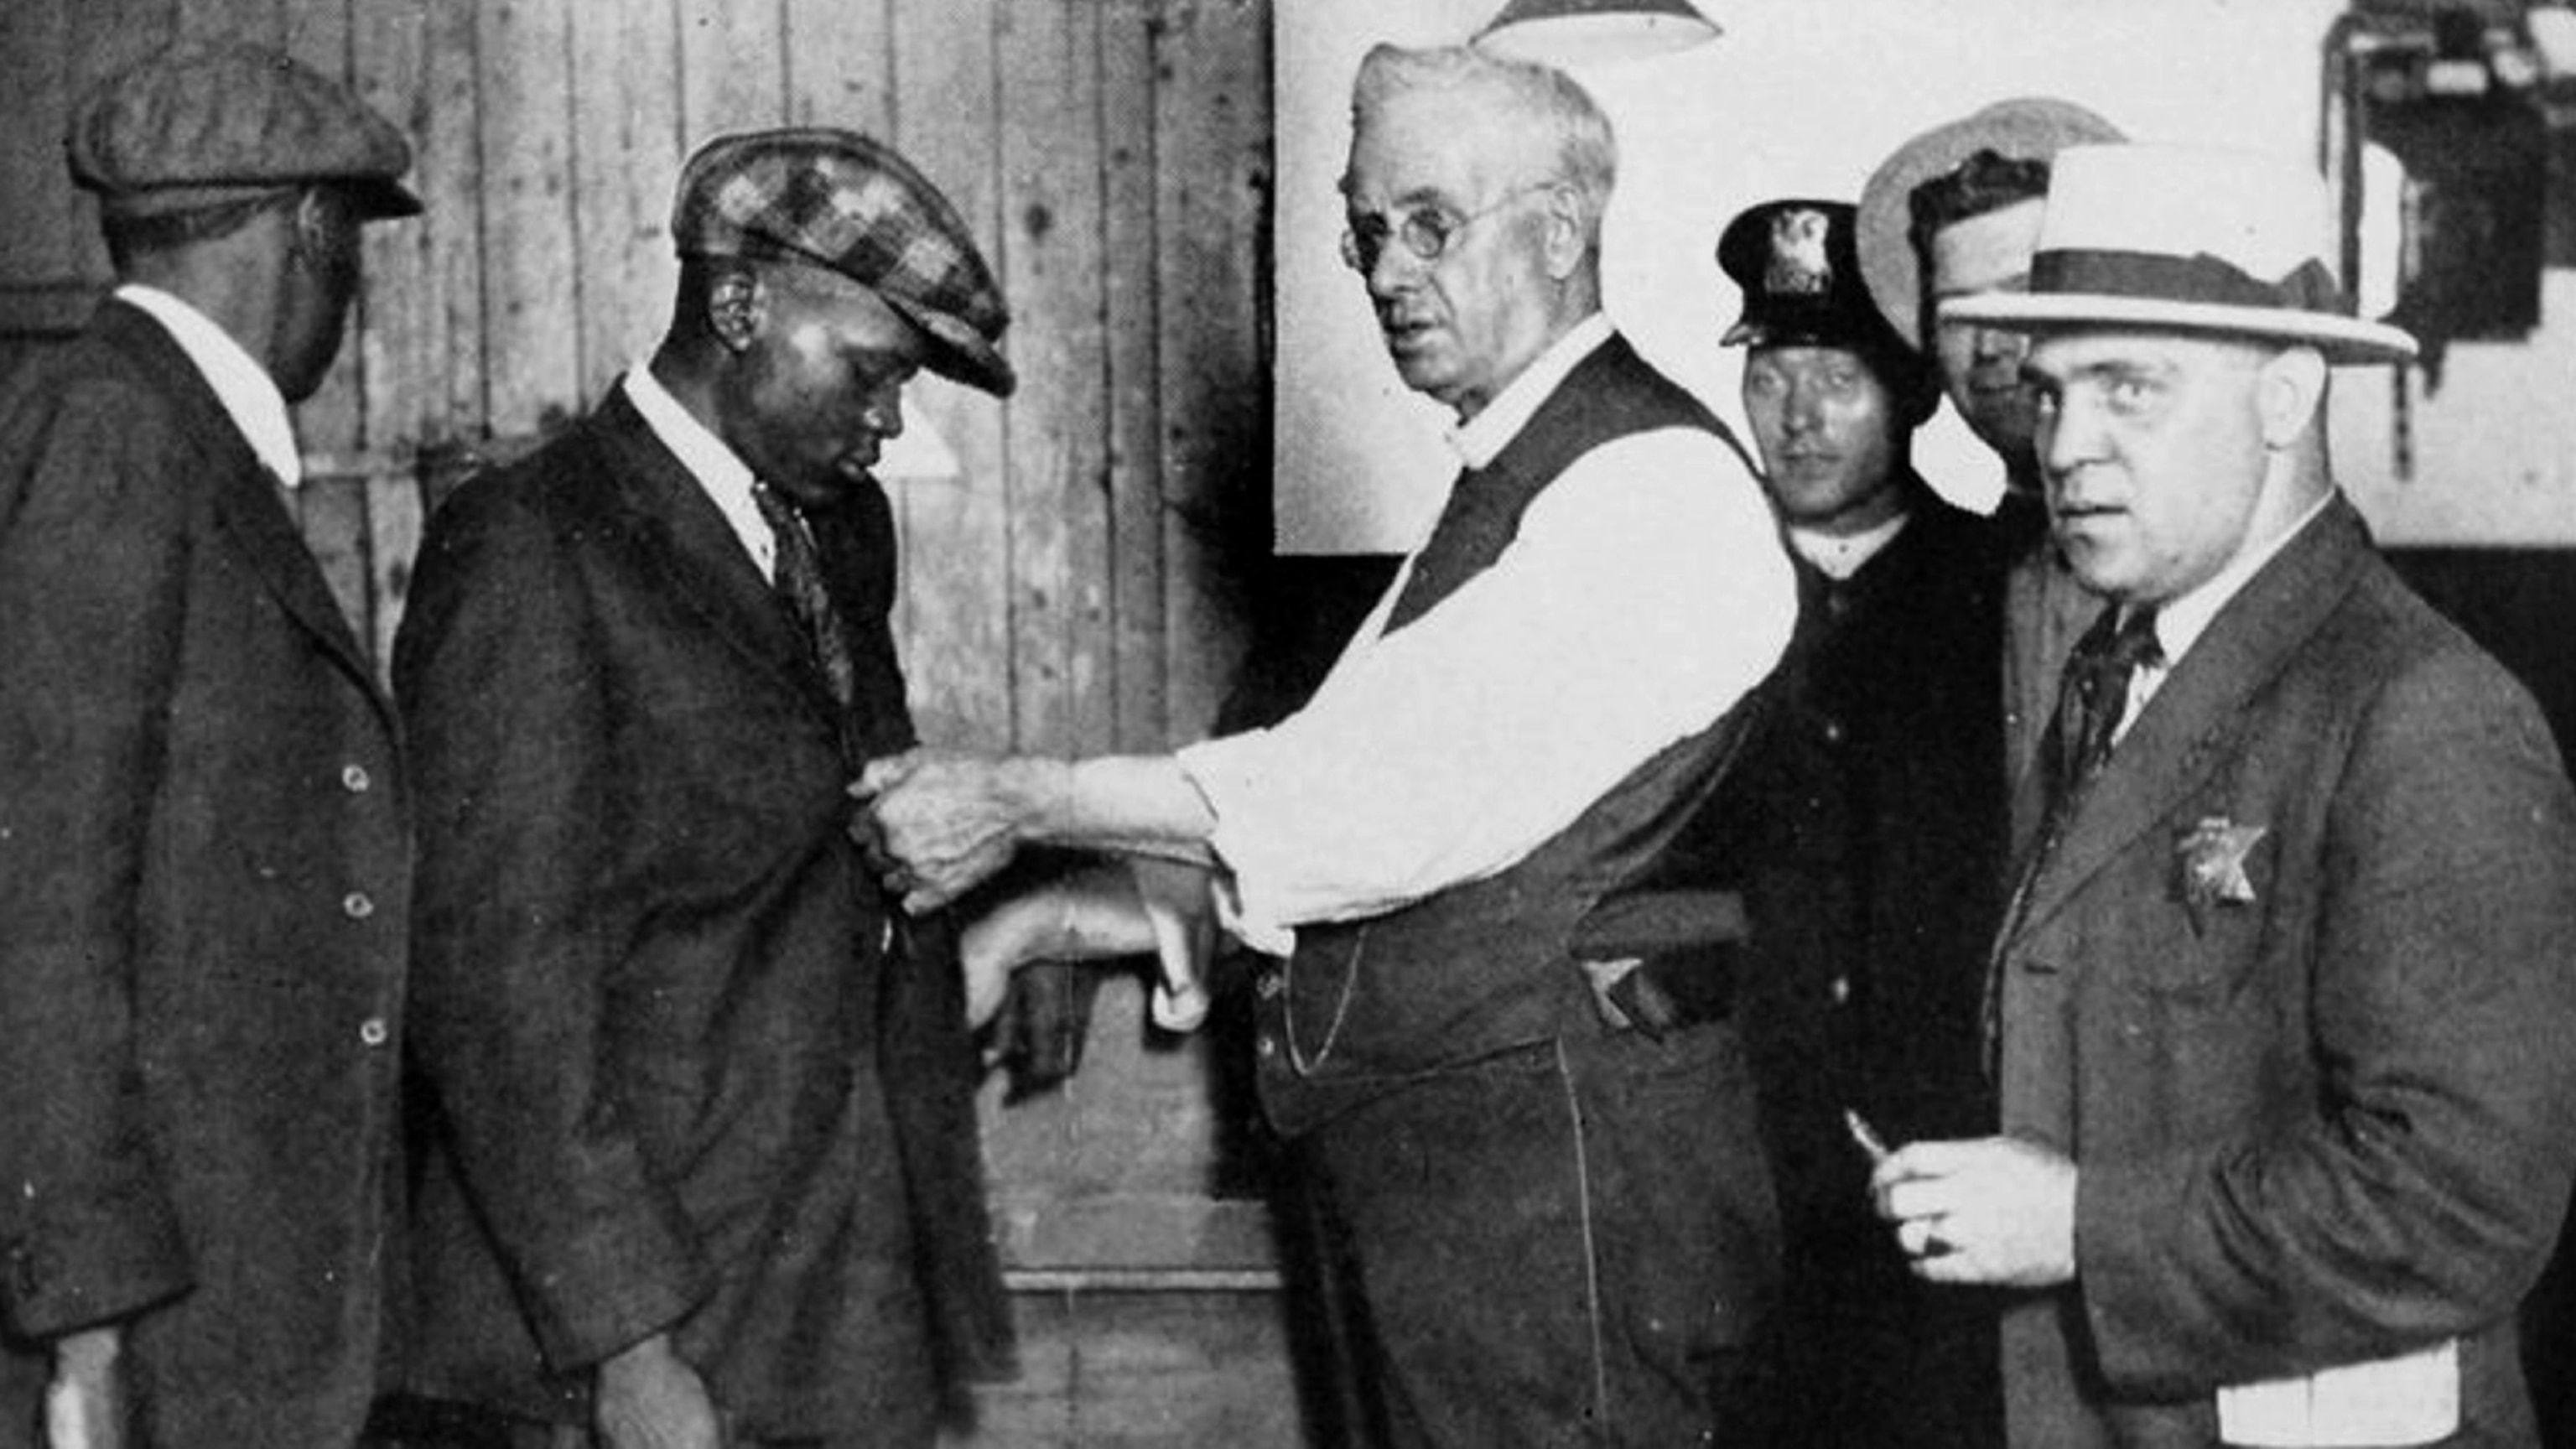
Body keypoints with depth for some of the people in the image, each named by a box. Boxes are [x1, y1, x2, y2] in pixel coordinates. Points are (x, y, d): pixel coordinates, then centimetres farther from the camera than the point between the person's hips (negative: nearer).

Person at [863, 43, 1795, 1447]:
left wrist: (1022, 804, -17)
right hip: (1418, 1173, 9)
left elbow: (1410, 790, -22)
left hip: (1558, 1180, -9)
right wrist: (1080, 912, 11)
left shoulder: (1655, 482, -15)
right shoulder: (1502, 483, 16)